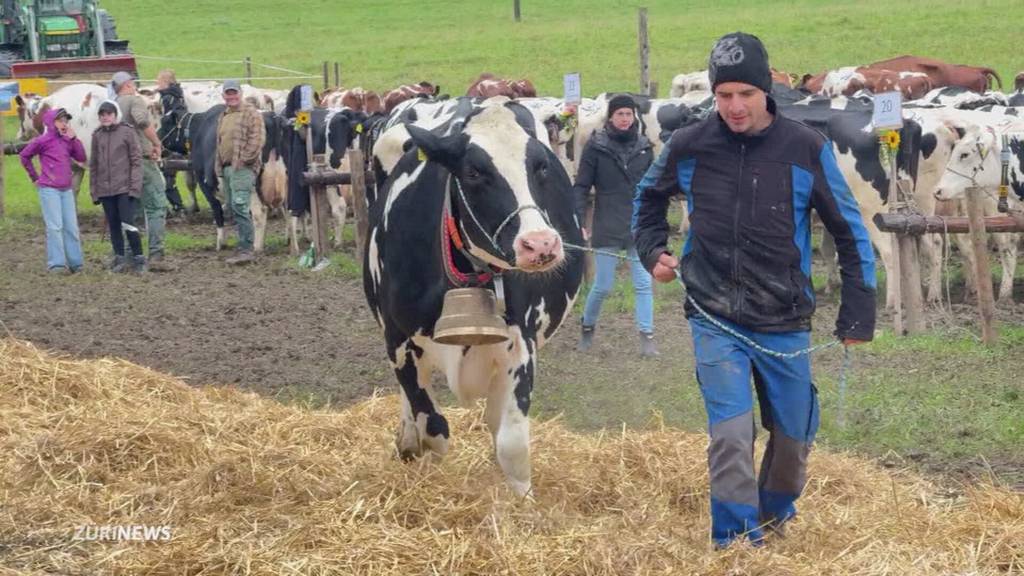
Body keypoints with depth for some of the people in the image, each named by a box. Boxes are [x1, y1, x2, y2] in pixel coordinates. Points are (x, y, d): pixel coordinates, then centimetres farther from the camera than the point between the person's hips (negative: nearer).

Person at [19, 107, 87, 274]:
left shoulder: (67, 140, 9)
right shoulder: (43, 140, -7)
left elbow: (81, 157, 2)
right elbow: (24, 156, 3)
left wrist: (73, 138, -5)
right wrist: (35, 177, 5)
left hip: (66, 190, 6)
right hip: (49, 189, -6)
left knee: (71, 227, 6)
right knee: (55, 226, -9)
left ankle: (75, 263, 11)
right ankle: (56, 264, -7)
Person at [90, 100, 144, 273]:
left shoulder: (127, 132, -2)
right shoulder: (97, 136, 10)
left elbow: (136, 160, -4)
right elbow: (93, 164, 13)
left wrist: (135, 186, -10)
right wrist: (94, 190, 9)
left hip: (124, 188, -4)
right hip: (105, 189, 4)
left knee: (128, 223, -11)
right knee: (113, 225, 7)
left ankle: (138, 258, -1)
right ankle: (119, 259, 14)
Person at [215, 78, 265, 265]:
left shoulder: (251, 113, -5)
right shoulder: (223, 117, 21)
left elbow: (257, 139, -14)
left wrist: (244, 158, -17)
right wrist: (219, 166, 17)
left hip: (243, 167, -9)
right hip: (226, 168, 9)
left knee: (240, 207, -17)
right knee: (234, 208, 10)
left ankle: (246, 250, -18)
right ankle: (244, 247, 17)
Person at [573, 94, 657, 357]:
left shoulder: (643, 146, 5)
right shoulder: (596, 146, -4)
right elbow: (581, 186, -3)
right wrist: (577, 222, -12)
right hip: (607, 227, -2)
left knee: (643, 283, -2)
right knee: (603, 286, 3)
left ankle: (647, 337, 3)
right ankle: (587, 328, 26)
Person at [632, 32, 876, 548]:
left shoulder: (806, 149, -8)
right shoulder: (689, 146, -5)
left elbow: (850, 232, 0)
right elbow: (649, 196, 19)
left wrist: (858, 313, -1)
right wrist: (652, 250, 5)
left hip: (785, 321, 1)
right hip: (715, 320, -1)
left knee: (794, 435, 14)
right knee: (731, 436, -13)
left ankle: (775, 515, 41)